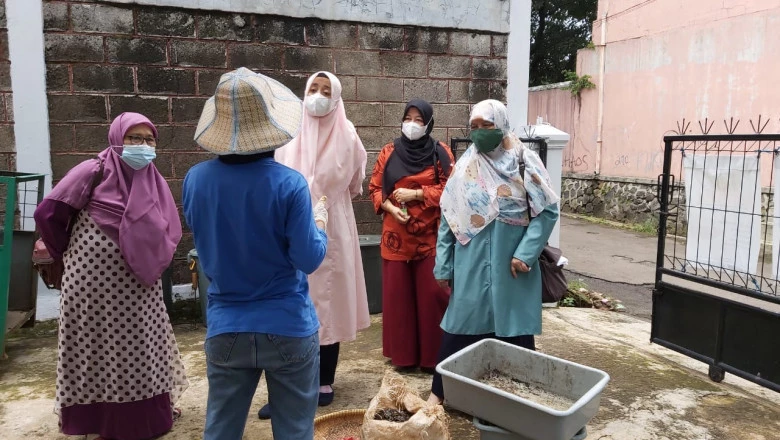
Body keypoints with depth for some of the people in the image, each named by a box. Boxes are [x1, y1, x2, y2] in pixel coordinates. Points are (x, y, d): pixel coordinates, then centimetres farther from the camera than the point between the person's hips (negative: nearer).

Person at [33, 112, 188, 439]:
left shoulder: (154, 182, 5)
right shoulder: (95, 171, -10)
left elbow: (170, 234, 9)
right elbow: (48, 213, -9)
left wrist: (149, 259, -5)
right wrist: (67, 252, 4)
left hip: (138, 285, 4)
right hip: (94, 281, -4)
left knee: (140, 347, 10)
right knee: (98, 347, 7)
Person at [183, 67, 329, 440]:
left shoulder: (195, 179, -5)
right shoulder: (288, 183, -18)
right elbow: (308, 260, -13)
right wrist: (319, 223, 5)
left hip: (226, 328, 4)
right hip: (288, 327, -3)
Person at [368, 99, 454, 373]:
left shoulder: (440, 153, 2)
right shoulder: (389, 152, 7)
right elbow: (375, 188, 7)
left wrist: (415, 194, -12)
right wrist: (390, 208, -11)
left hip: (430, 234, -1)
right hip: (397, 234, 2)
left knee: (432, 293, 1)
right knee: (397, 293, 6)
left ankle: (432, 354, 16)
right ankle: (402, 353, 20)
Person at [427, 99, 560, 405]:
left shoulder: (524, 162, -3)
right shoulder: (465, 165, 4)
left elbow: (547, 210, -4)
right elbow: (448, 218, 5)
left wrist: (525, 253, -12)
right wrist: (443, 265, 3)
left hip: (511, 264, -1)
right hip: (471, 265, 2)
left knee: (515, 330, 9)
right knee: (461, 325, 7)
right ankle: (440, 391, 21)